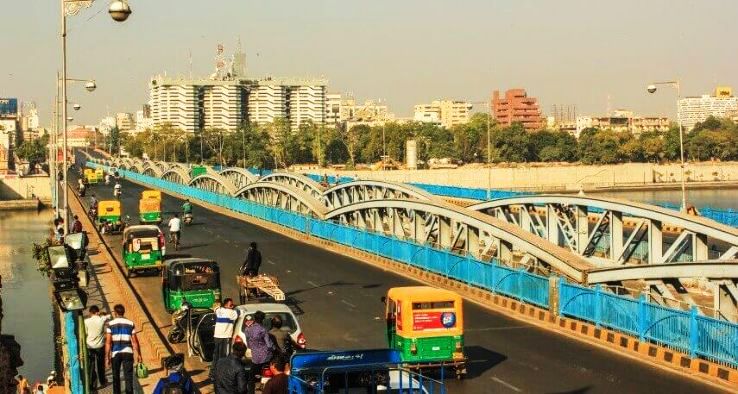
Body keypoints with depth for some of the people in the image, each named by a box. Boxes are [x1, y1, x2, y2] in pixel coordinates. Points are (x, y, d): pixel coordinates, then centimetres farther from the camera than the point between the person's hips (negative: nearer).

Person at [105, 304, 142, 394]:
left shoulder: (110, 324, -3)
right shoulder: (130, 324, 1)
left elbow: (108, 342, -7)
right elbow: (134, 341, 1)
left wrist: (107, 357, -4)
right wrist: (138, 354, 11)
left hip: (115, 353, 0)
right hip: (127, 352, 0)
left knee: (116, 376, 17)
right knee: (128, 376, 0)